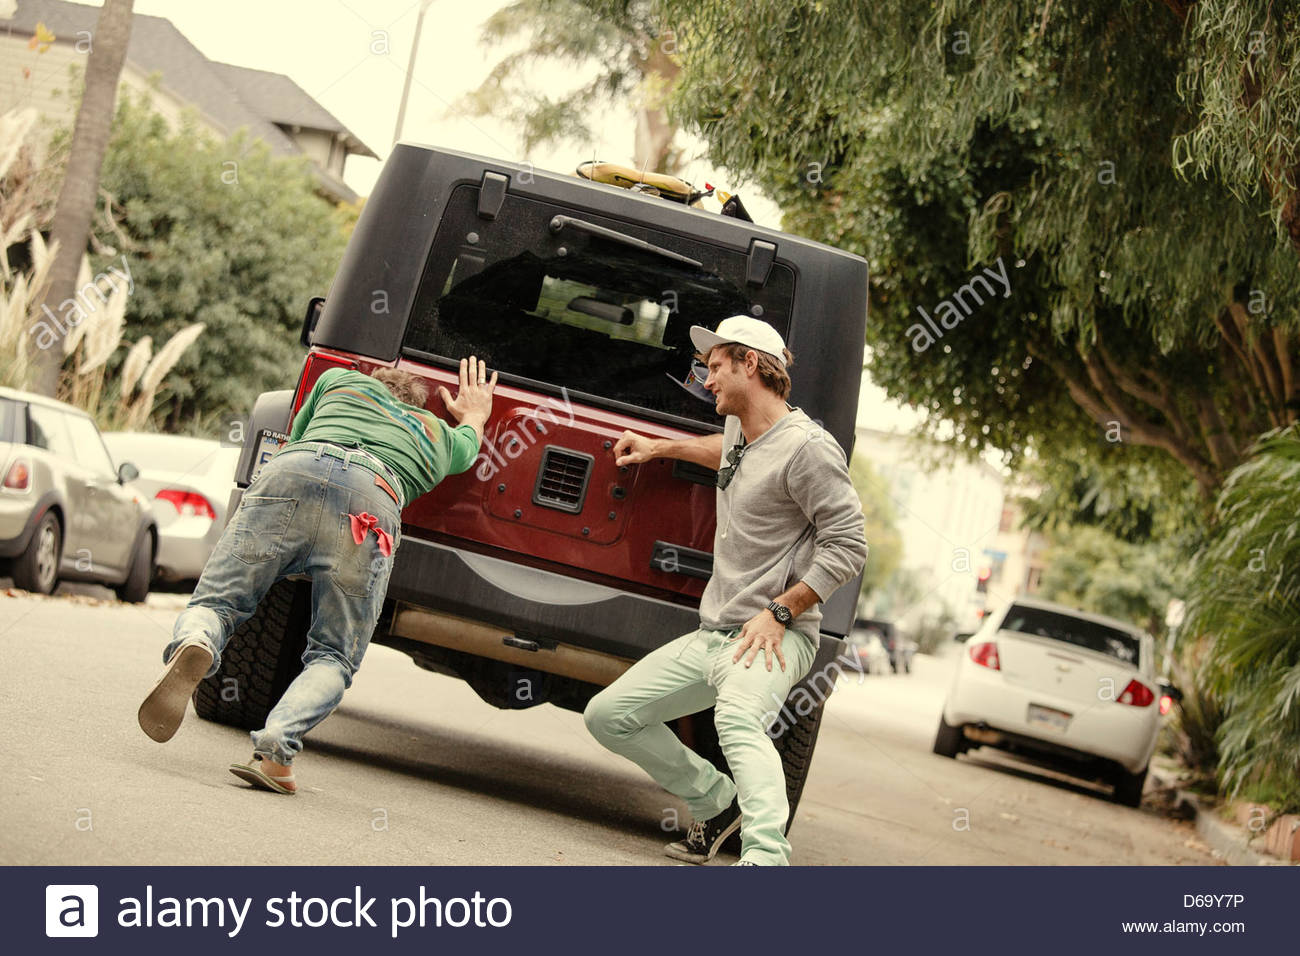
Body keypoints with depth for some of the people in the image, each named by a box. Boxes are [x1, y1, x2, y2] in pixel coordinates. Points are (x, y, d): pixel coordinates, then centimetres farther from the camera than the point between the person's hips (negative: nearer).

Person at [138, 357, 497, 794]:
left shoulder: (340, 379, 40)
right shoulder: (440, 434, 41)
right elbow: (468, 442, 65)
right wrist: (475, 415, 86)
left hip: (291, 471, 0)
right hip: (374, 497, 0)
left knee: (215, 602, 9)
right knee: (332, 658, 9)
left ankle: (194, 645, -28)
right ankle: (276, 748, -19)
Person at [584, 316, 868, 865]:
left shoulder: (806, 447, -13)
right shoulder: (740, 429, 15)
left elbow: (848, 547, -17)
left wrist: (778, 612, -22)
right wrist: (659, 447, 42)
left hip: (775, 637, -10)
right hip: (713, 635, 10)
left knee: (737, 720, -40)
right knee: (608, 715, 10)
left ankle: (765, 856, -57)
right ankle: (717, 802, 20)